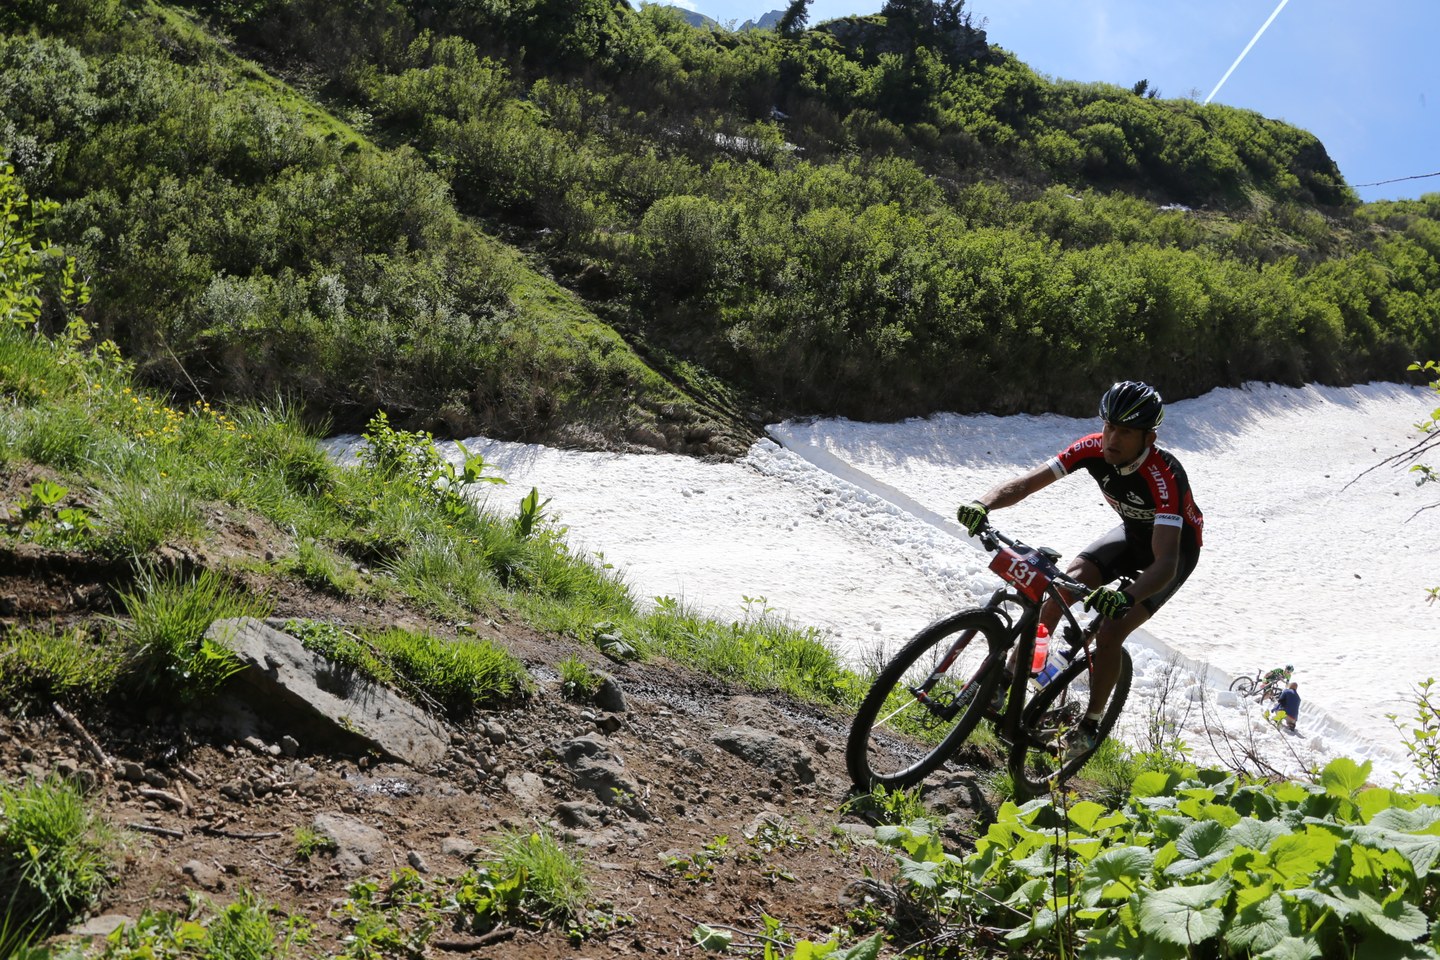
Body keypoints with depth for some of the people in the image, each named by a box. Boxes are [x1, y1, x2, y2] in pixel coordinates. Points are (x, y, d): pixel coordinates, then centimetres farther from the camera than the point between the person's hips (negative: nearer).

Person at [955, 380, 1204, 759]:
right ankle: (1011, 676, -7)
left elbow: (1165, 563, -46)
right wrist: (982, 504, -45)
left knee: (1109, 632, -19)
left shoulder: (1163, 477, -38)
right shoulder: (1094, 448, -23)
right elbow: (1028, 481, -26)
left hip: (1176, 547, -5)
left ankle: (1090, 724, 3)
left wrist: (1125, 597, -64)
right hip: (1133, 532, 5)